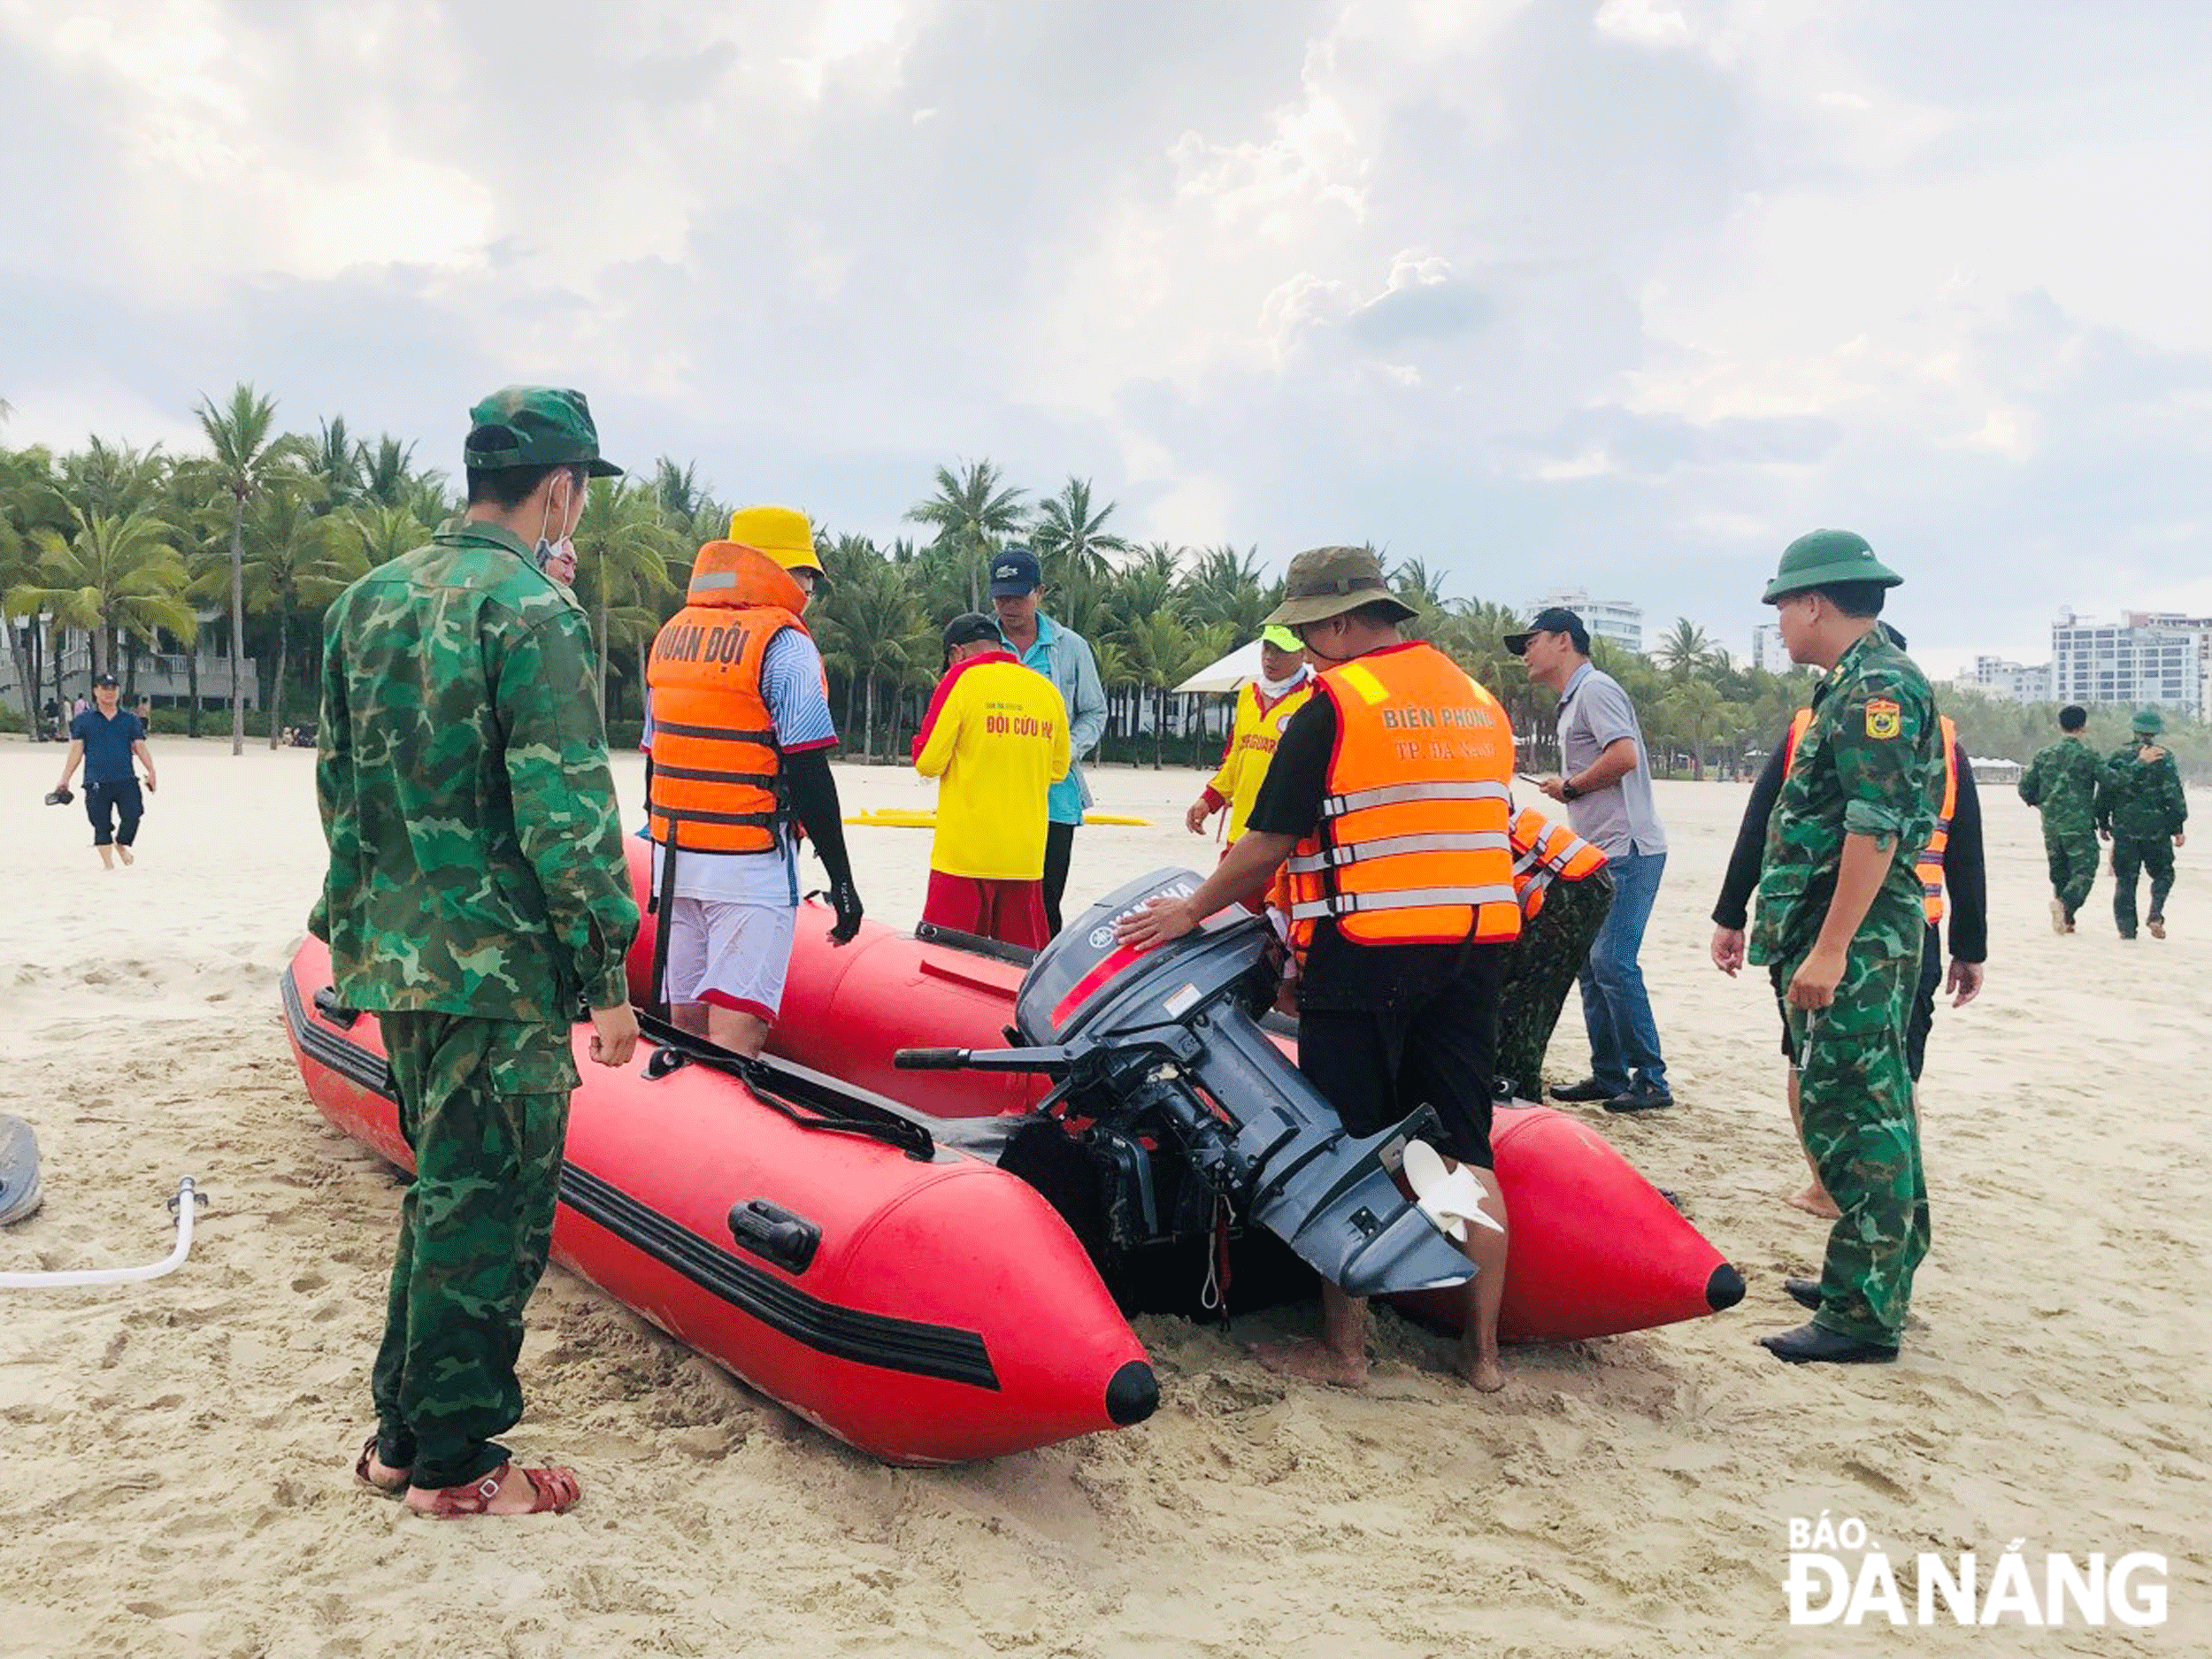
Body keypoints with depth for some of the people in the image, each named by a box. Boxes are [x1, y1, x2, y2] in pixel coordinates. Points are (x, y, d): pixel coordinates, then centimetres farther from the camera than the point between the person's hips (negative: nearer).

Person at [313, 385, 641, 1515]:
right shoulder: (533, 611, -15)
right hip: (500, 967, -8)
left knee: (444, 1188, 21)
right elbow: (566, 813, -19)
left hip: (393, 954, 8)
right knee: (488, 1207, 4)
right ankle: (453, 1463, 16)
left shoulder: (365, 602, 11)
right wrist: (607, 976, -13)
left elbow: (338, 784, 16)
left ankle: (401, 1431, 31)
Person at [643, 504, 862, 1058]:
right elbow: (807, 774, -15)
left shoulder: (672, 633, 13)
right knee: (736, 1033, -9)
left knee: (686, 1025, 15)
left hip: (673, 854, 8)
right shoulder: (783, 644, -9)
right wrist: (841, 879, -11)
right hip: (749, 865, -7)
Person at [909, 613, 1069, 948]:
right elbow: (1057, 769, 16)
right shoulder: (1047, 689, 8)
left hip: (964, 850, -5)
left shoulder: (961, 679, -5)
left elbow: (928, 762, -7)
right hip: (1025, 854, 5)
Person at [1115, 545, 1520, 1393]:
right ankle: (1482, 1348, 15)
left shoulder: (1333, 705, -8)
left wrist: (1191, 911, 5)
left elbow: (1269, 844, -7)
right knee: (1463, 1149, 10)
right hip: (1474, 950, 6)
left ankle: (1342, 1347, 12)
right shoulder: (1481, 702, 13)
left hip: (1366, 951, -6)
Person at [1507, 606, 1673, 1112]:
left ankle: (1651, 1080, -8)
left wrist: (1569, 787, -11)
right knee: (1590, 962, 11)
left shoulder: (1595, 688, -9)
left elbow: (1625, 755, -22)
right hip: (1602, 856, 11)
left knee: (1612, 961, -14)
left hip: (1628, 851, -11)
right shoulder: (1572, 701, 22)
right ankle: (1608, 1076, 18)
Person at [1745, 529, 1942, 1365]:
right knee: (1868, 1110, 17)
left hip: (1856, 940, -11)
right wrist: (1818, 942, 23)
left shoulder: (1876, 686, -14)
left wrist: (1830, 948, -25)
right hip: (1854, 940, 11)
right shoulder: (1859, 684, 19)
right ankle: (1873, 1277, 28)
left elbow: (1875, 829, -22)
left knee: (1854, 1117, -7)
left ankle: (1863, 1314, -1)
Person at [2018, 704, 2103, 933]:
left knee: (2059, 875, 13)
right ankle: (2065, 903, -29)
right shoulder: (2087, 755, -6)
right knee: (2083, 872, -4)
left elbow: (2025, 788, 8)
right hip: (2079, 825, -5)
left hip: (2051, 826, 5)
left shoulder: (2044, 754, 6)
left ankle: (2065, 921, 12)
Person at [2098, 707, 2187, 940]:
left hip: (2124, 828, 2)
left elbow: (2104, 791, 6)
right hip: (2156, 827, -2)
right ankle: (2155, 914, -7)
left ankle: (2126, 928, 4)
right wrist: (2178, 828, 0)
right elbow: (2173, 795, -6)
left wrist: (2102, 822, 15)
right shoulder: (2164, 757, -4)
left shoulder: (2118, 755, 3)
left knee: (2125, 879, 7)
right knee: (2163, 874, 13)